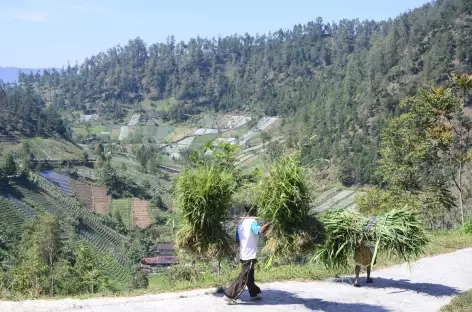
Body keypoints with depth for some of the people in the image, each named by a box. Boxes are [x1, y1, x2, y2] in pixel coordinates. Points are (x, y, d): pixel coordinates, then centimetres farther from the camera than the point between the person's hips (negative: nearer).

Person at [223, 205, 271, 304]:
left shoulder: (241, 223, 10)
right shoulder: (252, 222, -14)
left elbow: (237, 241, 16)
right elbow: (260, 231, -36)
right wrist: (268, 224, -32)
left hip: (243, 255, 9)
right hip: (250, 255, -9)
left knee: (250, 276, 21)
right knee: (243, 278, -5)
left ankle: (254, 294, 33)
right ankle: (229, 295, -6)